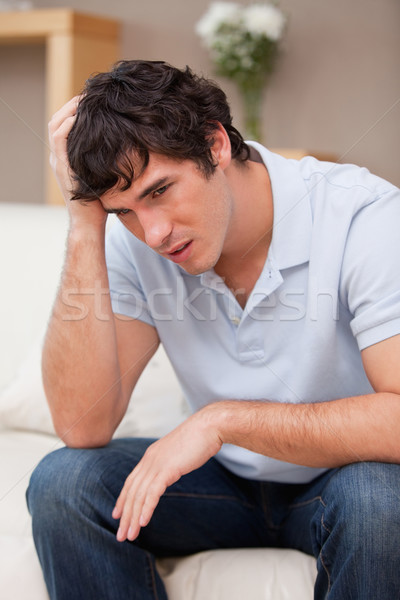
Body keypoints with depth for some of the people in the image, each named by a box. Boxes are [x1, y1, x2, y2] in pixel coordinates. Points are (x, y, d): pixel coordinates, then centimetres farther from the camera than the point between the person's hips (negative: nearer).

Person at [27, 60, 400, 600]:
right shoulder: (133, 243, -13)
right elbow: (82, 427, -23)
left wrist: (225, 417, -32)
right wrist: (86, 224, -28)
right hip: (225, 481, 3)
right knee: (60, 482, -19)